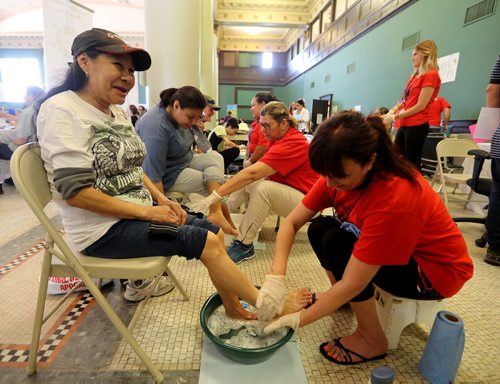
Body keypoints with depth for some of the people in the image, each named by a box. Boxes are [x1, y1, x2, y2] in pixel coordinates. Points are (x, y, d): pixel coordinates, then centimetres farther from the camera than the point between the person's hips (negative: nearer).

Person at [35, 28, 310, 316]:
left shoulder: (118, 112, 9)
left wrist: (161, 200, -1)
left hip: (137, 214, 8)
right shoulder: (62, 111, -15)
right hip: (103, 230, -8)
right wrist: (147, 211, -19)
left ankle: (232, 304, 13)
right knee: (207, 242, -16)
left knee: (214, 231, 0)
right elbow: (74, 191, -21)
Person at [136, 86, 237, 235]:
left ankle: (217, 212, -23)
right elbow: (153, 176, -31)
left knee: (215, 157, -11)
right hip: (167, 176, -9)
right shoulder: (155, 126, -30)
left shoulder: (181, 116, -3)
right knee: (213, 185, -12)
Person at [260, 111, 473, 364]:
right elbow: (292, 222, -16)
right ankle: (339, 297, 15)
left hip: (436, 268, -6)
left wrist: (296, 320, -27)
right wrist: (276, 277, -29)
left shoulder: (394, 199, -37)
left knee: (337, 243, -26)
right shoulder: (339, 173, -17)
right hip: (387, 245, 7)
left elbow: (352, 284, -33)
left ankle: (372, 341, -6)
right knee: (319, 229, -7)